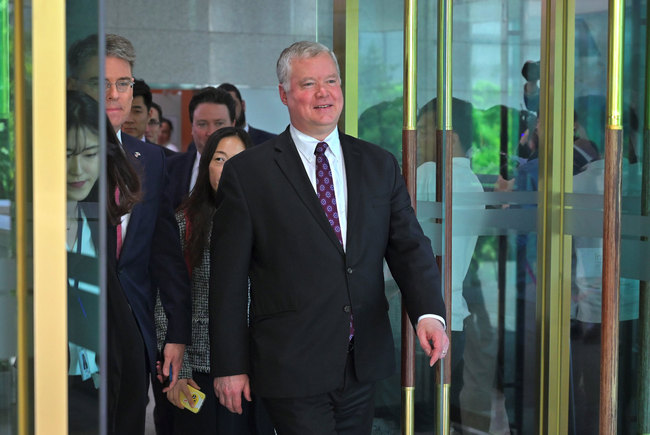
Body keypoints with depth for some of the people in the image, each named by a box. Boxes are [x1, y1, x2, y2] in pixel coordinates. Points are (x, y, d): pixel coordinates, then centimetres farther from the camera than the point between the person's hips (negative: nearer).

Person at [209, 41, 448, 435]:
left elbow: (409, 247, 5)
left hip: (363, 369, 4)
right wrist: (229, 366, -4)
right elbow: (228, 279, -2)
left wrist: (430, 312, -14)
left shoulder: (380, 165, 9)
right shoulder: (247, 173, -2)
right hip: (292, 369, -4)